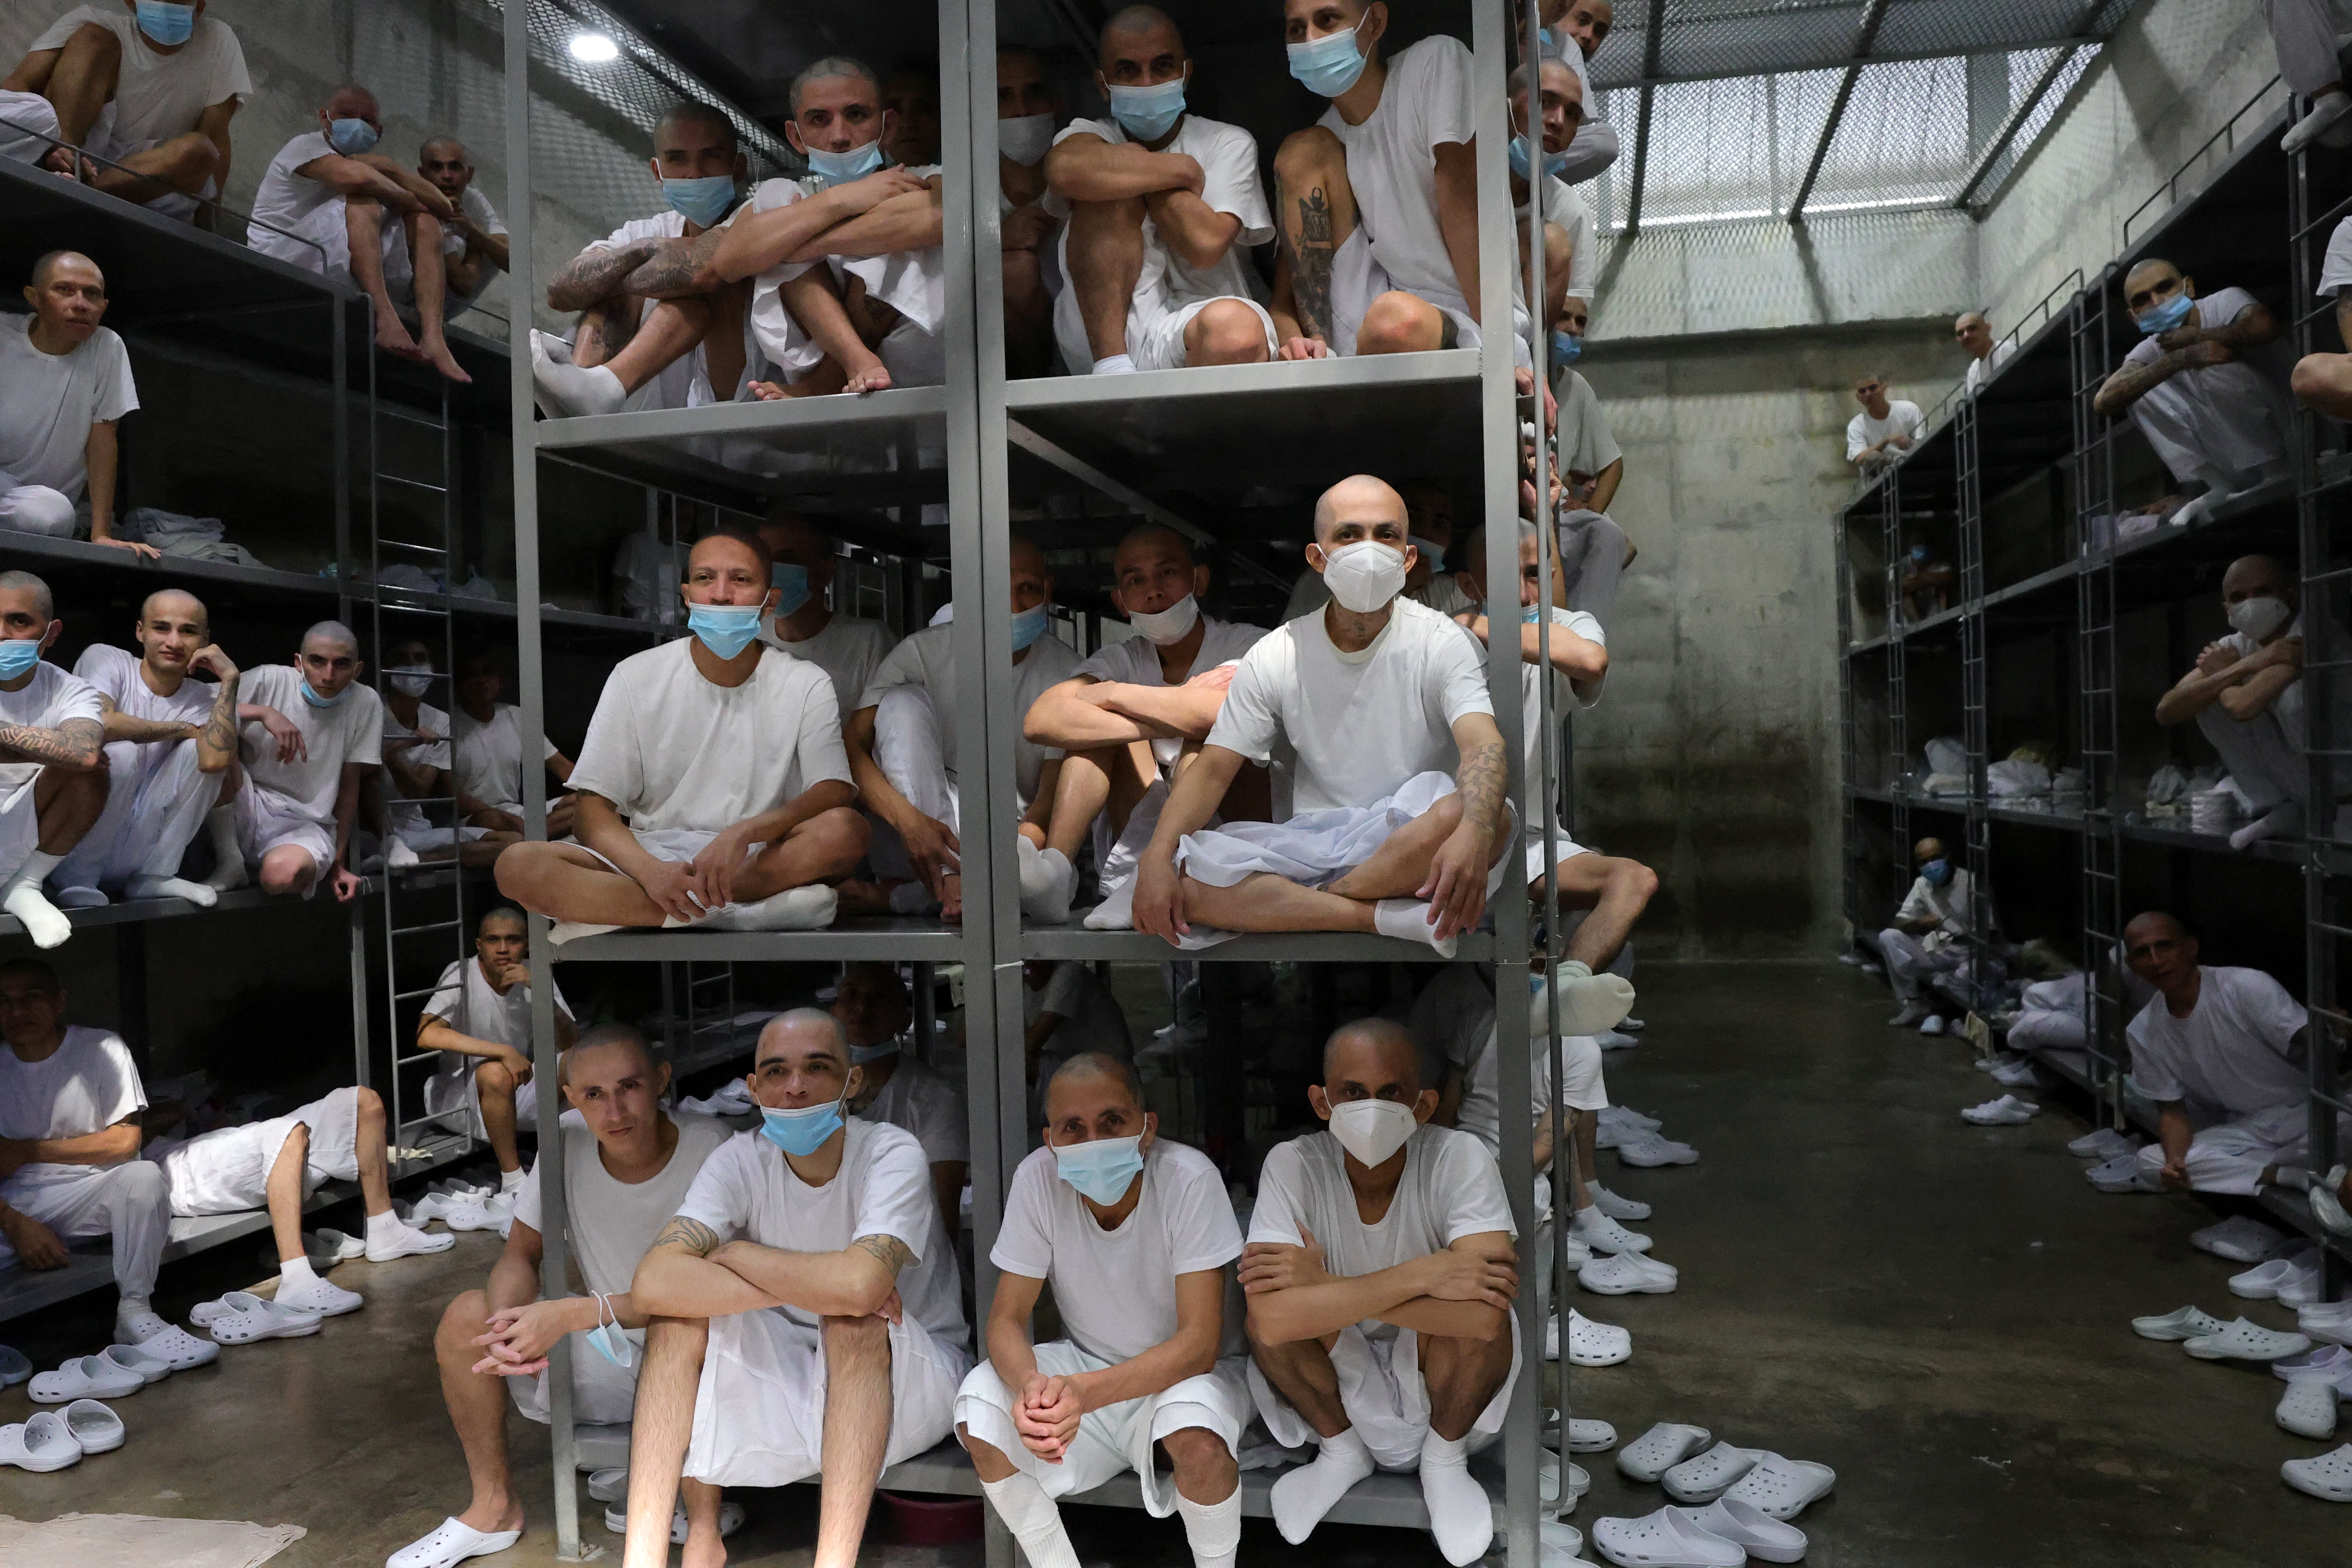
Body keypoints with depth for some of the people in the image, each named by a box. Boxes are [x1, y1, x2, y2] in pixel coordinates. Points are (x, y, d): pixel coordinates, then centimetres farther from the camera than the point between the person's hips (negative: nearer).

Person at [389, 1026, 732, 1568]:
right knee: (467, 1316, -11)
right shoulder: (568, 1140, -7)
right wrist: (506, 1323, -25)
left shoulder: (708, 1149, -21)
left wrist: (576, 1313, -33)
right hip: (604, 1360, 5)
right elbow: (521, 1254, -2)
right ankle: (494, 1508, 7)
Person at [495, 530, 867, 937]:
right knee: (518, 865, -25)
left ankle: (610, 913, -27)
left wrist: (744, 832, -29)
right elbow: (591, 810, -3)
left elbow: (835, 793, -11)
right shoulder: (635, 678, 2)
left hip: (764, 861, 0)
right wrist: (651, 871, -24)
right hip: (649, 855, 1)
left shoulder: (806, 686, 0)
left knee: (845, 830, -33)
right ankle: (749, 914, -28)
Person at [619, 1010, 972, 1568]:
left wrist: (734, 1254, -23)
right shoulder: (743, 1160, -11)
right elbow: (652, 1284, -26)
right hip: (793, 1376, 4)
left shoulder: (893, 1154, -21)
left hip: (908, 1373, -4)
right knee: (678, 1311, -18)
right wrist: (813, 1286, -33)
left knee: (852, 1318, -34)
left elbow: (858, 1286, -40)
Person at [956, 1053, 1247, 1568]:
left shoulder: (1189, 1180, -25)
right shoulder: (1037, 1179, -17)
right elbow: (1007, 1317, -13)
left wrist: (1085, 1391, -42)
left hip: (1178, 1371, -3)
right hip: (1082, 1363, 3)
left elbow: (1199, 1344, -27)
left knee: (1197, 1436, -35)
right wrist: (1029, 1385, -37)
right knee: (978, 1403, -24)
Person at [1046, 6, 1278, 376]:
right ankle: (1112, 372, -26)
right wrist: (1184, 169, -7)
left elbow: (1206, 244, -9)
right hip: (1104, 336, 2)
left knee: (1237, 328, -37)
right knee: (1108, 190, -17)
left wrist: (1133, 162, 1)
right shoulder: (1091, 135, 14)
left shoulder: (1229, 143, 13)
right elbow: (1064, 169, -16)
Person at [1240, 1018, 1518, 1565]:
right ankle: (1340, 1453, 5)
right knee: (1266, 1315, -28)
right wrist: (1423, 1277, -39)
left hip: (1438, 1378, 0)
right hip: (1342, 1384, 1)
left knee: (1481, 1316, -31)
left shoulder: (1459, 1159, -22)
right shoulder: (1293, 1164, -21)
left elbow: (1483, 1313, -37)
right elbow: (1274, 1316, -36)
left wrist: (1324, 1284, -34)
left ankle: (1445, 1459, 3)